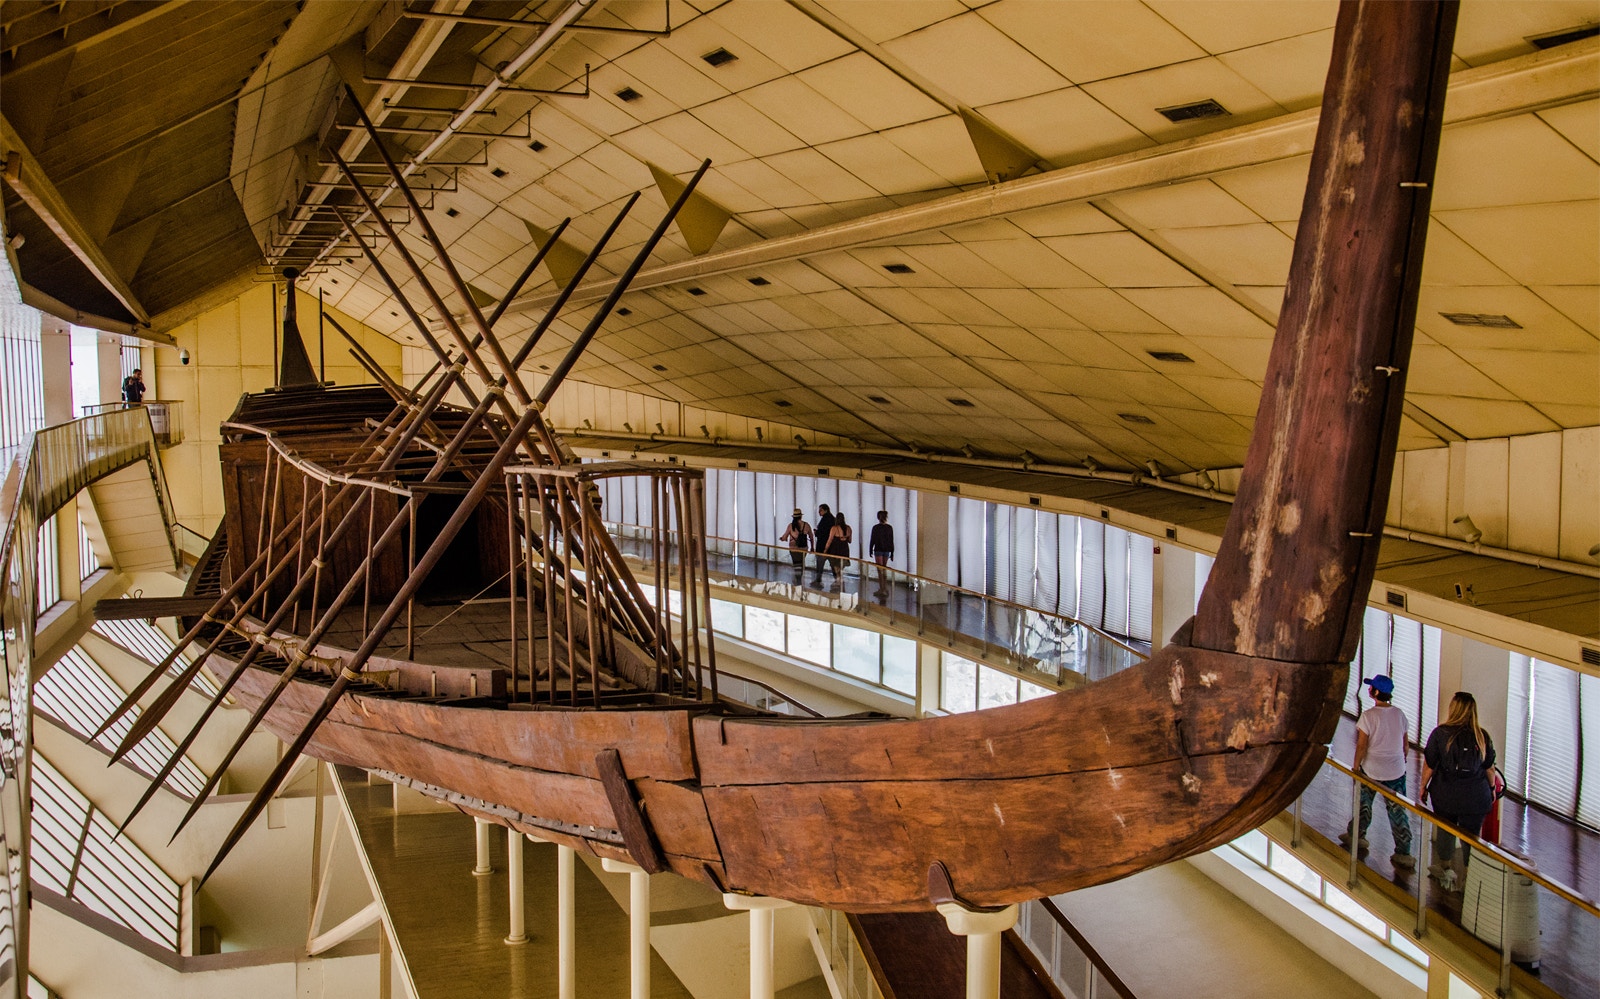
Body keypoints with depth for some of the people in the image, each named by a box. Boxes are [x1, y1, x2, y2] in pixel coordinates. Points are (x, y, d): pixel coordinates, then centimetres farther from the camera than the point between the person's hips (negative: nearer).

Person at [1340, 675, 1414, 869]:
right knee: (1397, 810, 5)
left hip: (1371, 769, -3)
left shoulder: (1369, 715, -16)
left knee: (1363, 804, 19)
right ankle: (1403, 853, 5)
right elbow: (1404, 744, 6)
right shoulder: (1399, 714, -2)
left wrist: (1356, 766, -2)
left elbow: (1361, 745, -14)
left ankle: (1357, 836, 34)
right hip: (1396, 771, 3)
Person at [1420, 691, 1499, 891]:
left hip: (1445, 794, 0)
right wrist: (1492, 788, 20)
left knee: (1445, 831, 19)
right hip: (1475, 796, 0)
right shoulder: (1482, 736, -9)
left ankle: (1446, 870, 35)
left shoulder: (1440, 734, -14)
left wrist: (1423, 786, 7)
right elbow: (1489, 769, 2)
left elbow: (1429, 765, -8)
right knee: (1471, 836, 11)